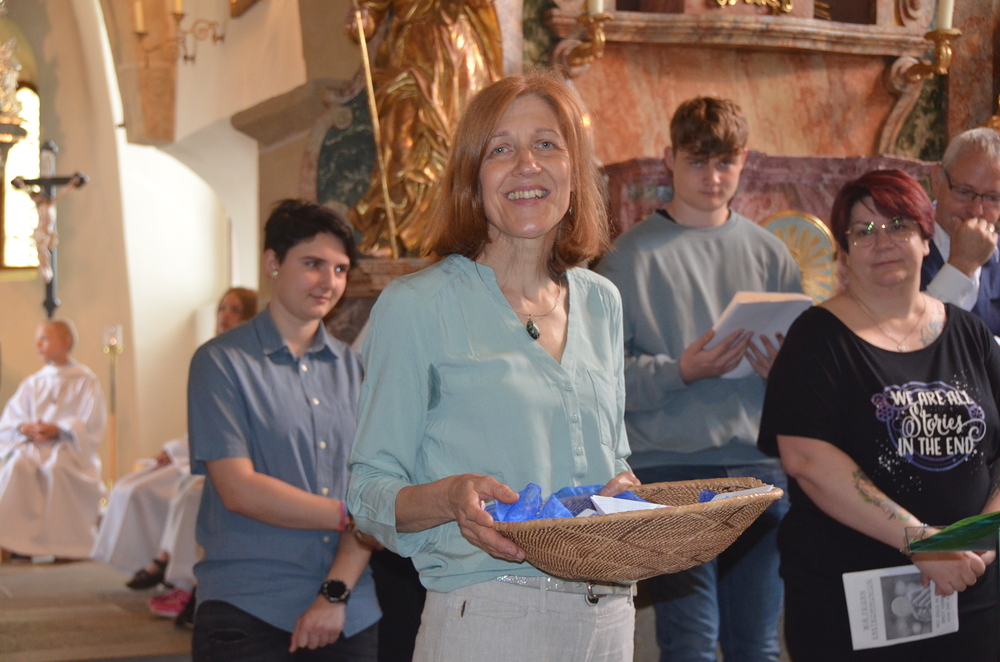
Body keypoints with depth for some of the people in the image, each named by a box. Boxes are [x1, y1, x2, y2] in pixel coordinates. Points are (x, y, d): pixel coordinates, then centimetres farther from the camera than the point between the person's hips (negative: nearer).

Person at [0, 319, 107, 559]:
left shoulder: (85, 381, 5)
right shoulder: (32, 384, 18)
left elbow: (91, 425, -5)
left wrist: (57, 429, -20)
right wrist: (27, 428, -12)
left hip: (69, 447, -4)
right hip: (33, 446, 4)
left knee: (56, 468, -38)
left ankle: (66, 544, -28)